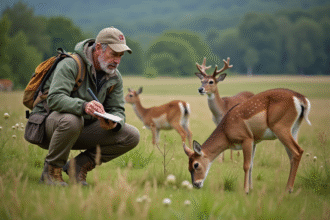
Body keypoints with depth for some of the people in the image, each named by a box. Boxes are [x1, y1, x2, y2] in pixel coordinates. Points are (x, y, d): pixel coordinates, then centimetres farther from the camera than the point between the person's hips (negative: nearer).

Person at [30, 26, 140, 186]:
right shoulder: (71, 64, -19)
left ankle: (80, 165, 0)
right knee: (71, 119, -43)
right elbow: (54, 98, -32)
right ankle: (51, 170, -17)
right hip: (47, 125, -6)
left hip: (83, 130, 6)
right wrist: (83, 106, -50)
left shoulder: (115, 78, 4)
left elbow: (117, 110, 2)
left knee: (132, 136, -10)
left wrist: (114, 123, -24)